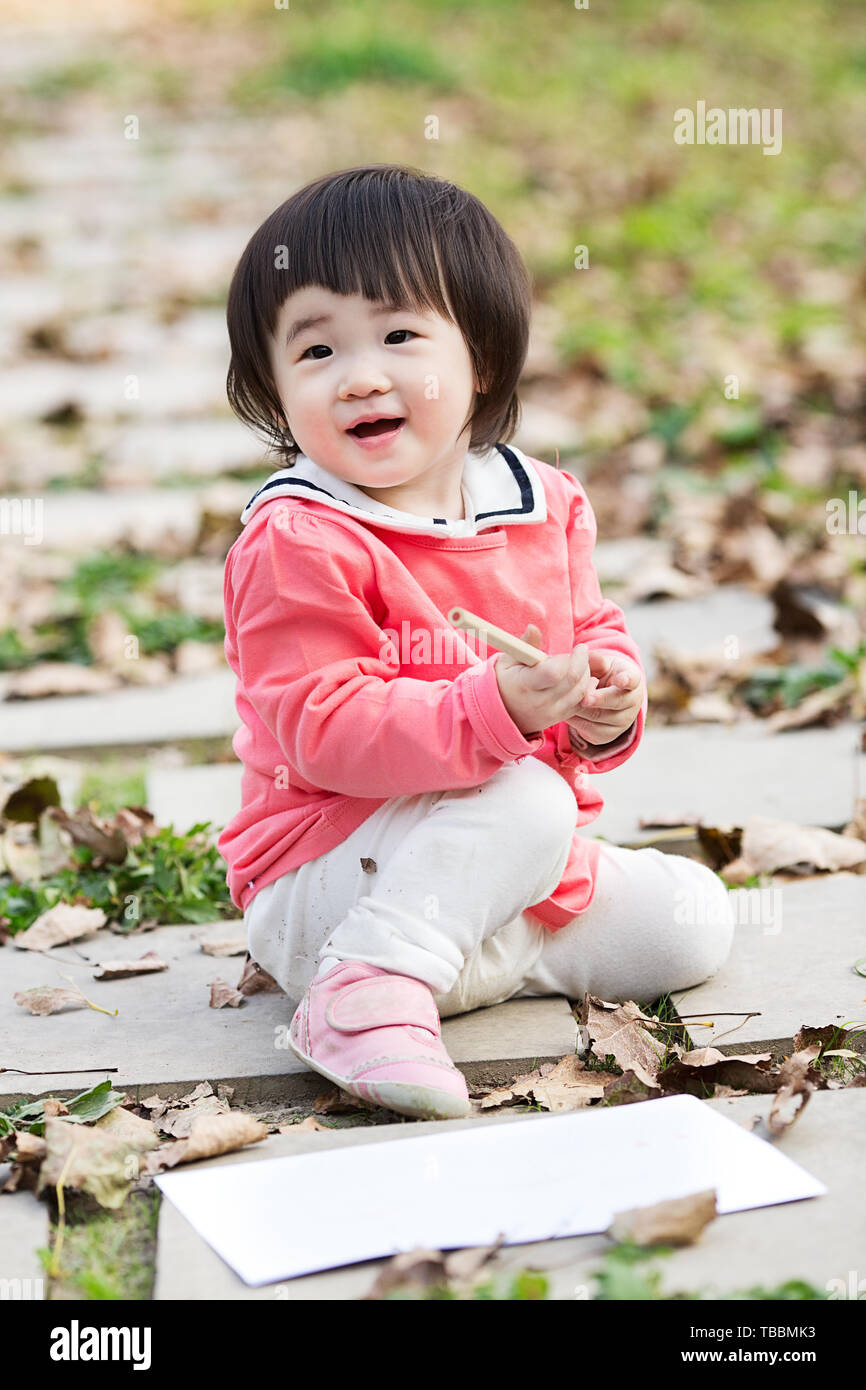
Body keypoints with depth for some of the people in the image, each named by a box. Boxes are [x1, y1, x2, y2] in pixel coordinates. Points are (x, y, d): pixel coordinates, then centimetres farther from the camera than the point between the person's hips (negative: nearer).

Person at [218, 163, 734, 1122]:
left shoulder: (546, 508, 0)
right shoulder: (295, 542, -20)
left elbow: (594, 637, 11)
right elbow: (323, 733, -26)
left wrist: (608, 708, -13)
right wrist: (498, 708, -37)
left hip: (528, 864, 7)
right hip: (318, 888, -7)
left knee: (692, 925, 2)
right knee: (525, 802, -31)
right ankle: (371, 989, -28)